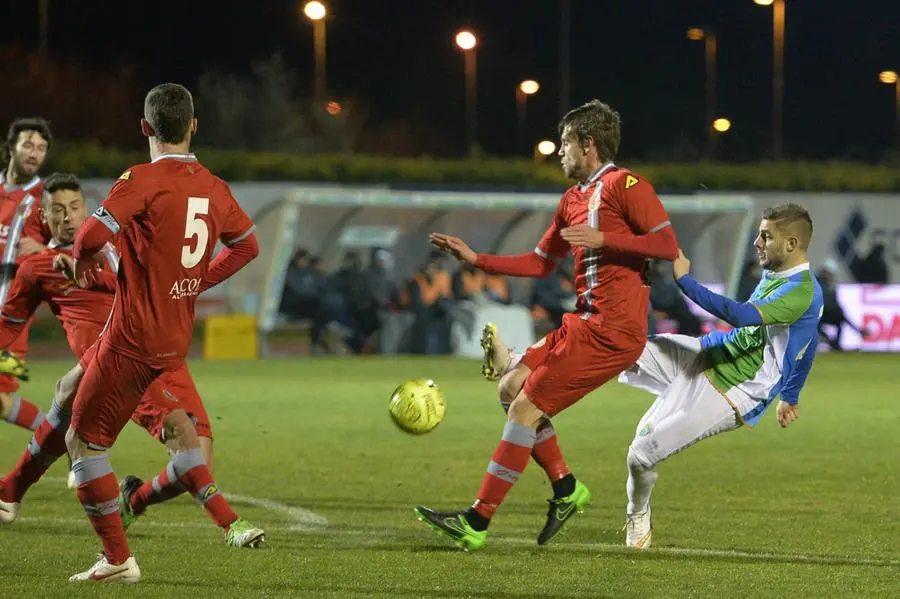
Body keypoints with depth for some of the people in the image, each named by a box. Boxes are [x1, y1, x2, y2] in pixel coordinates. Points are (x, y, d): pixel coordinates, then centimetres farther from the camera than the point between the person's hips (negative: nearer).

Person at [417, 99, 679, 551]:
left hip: (613, 331, -9)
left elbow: (668, 245, -16)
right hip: (584, 323, 9)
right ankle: (565, 488, 13)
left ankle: (477, 523, -9)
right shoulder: (572, 199, 20)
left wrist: (602, 238, -21)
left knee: (526, 407, -11)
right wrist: (476, 259, 19)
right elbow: (540, 263, 27)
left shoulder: (626, 186, -8)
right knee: (511, 387, 9)